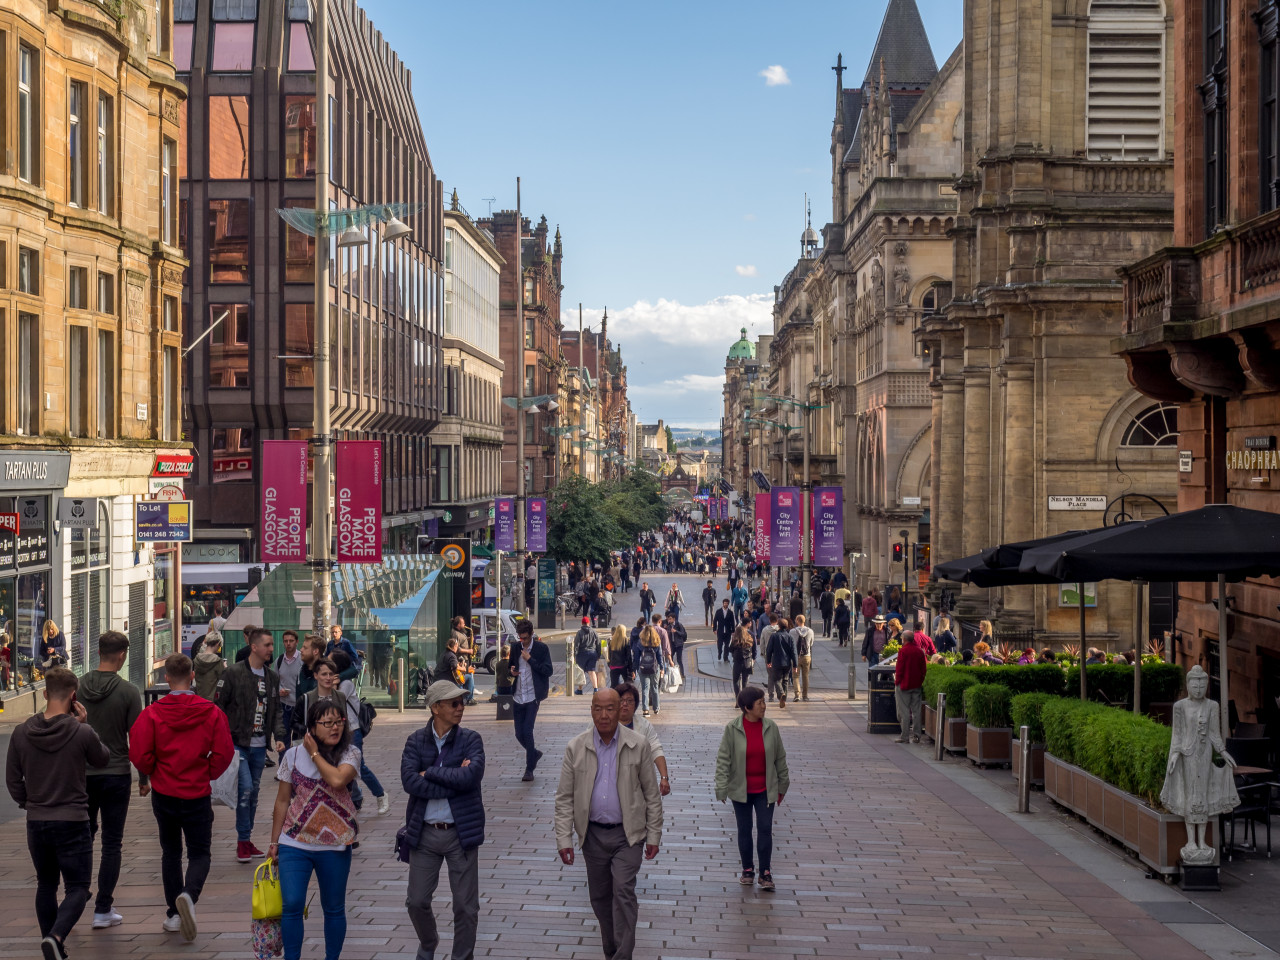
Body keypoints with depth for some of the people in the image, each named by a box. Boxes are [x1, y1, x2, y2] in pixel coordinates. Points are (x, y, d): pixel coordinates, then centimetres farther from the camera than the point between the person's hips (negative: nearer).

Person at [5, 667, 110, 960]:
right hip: (73, 823, -4)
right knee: (77, 888, 2)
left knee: (46, 885, 20)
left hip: (36, 823, 4)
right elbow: (103, 759, 5)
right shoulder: (81, 733, -15)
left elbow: (12, 779, 5)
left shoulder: (21, 733, -3)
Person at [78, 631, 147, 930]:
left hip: (81, 774, 3)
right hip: (116, 775, -3)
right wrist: (144, 778, 2)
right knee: (112, 843, 4)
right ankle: (103, 910, 3)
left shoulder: (78, 687, -3)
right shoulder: (128, 691, -11)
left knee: (83, 835, 20)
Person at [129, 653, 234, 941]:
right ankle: (189, 895, -22)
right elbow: (224, 753, -10)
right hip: (197, 795, -1)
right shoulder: (212, 712, -8)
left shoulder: (152, 713, -10)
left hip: (163, 794, 1)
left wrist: (154, 774, 9)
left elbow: (139, 755, -11)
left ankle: (174, 914, 19)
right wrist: (207, 774, 7)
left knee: (170, 853, 17)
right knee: (199, 853, 7)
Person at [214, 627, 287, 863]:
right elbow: (218, 707, -6)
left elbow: (276, 710, 16)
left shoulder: (272, 677, 10)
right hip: (238, 743, -6)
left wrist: (278, 736, 1)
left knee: (254, 793, 11)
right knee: (245, 789, -13)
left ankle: (247, 841, 20)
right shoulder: (233, 673, -8)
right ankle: (243, 841, -2)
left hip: (259, 746, 6)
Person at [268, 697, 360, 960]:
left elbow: (337, 780, -26)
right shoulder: (294, 755, 0)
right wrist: (274, 842, 8)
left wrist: (314, 753, -13)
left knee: (334, 909, 10)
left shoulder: (350, 754, -4)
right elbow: (282, 801, 7)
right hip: (295, 843, 0)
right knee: (291, 905, -9)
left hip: (335, 845, 0)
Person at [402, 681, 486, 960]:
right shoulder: (416, 741, -1)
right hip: (424, 832, 1)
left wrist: (430, 773, -13)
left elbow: (471, 776, -20)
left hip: (461, 832, -1)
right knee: (417, 901, 10)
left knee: (465, 905, 4)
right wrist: (453, 782, -18)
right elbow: (409, 781, -15)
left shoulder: (470, 740, -3)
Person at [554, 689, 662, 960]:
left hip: (627, 834, -2)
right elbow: (564, 798, 1)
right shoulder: (576, 748, -1)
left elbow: (652, 794, 1)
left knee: (623, 891, -15)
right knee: (600, 897, 10)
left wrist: (654, 835, 0)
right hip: (593, 834, 3)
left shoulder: (638, 746, -4)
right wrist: (564, 839, -5)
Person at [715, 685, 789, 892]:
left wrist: (782, 786, 12)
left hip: (765, 789, 1)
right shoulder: (732, 729, -10)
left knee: (765, 829, -2)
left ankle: (765, 873, 7)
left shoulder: (770, 727, -3)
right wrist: (721, 787, -12)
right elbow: (723, 759, -7)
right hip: (741, 789, -1)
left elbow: (780, 758, 7)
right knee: (744, 830, 9)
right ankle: (747, 869, 24)